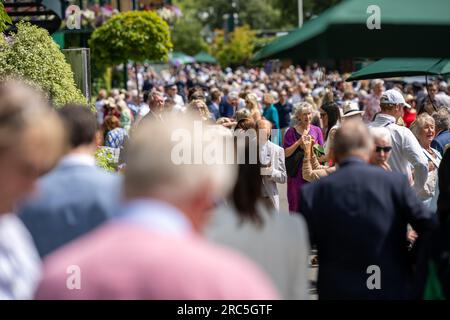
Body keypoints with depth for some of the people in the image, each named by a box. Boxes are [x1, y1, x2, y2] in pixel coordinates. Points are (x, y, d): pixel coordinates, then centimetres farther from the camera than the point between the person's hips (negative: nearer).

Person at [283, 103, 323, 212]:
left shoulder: (316, 130, 6)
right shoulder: (291, 132, -1)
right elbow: (286, 153, -6)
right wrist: (299, 142, -15)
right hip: (296, 174, -2)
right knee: (296, 204, 1)